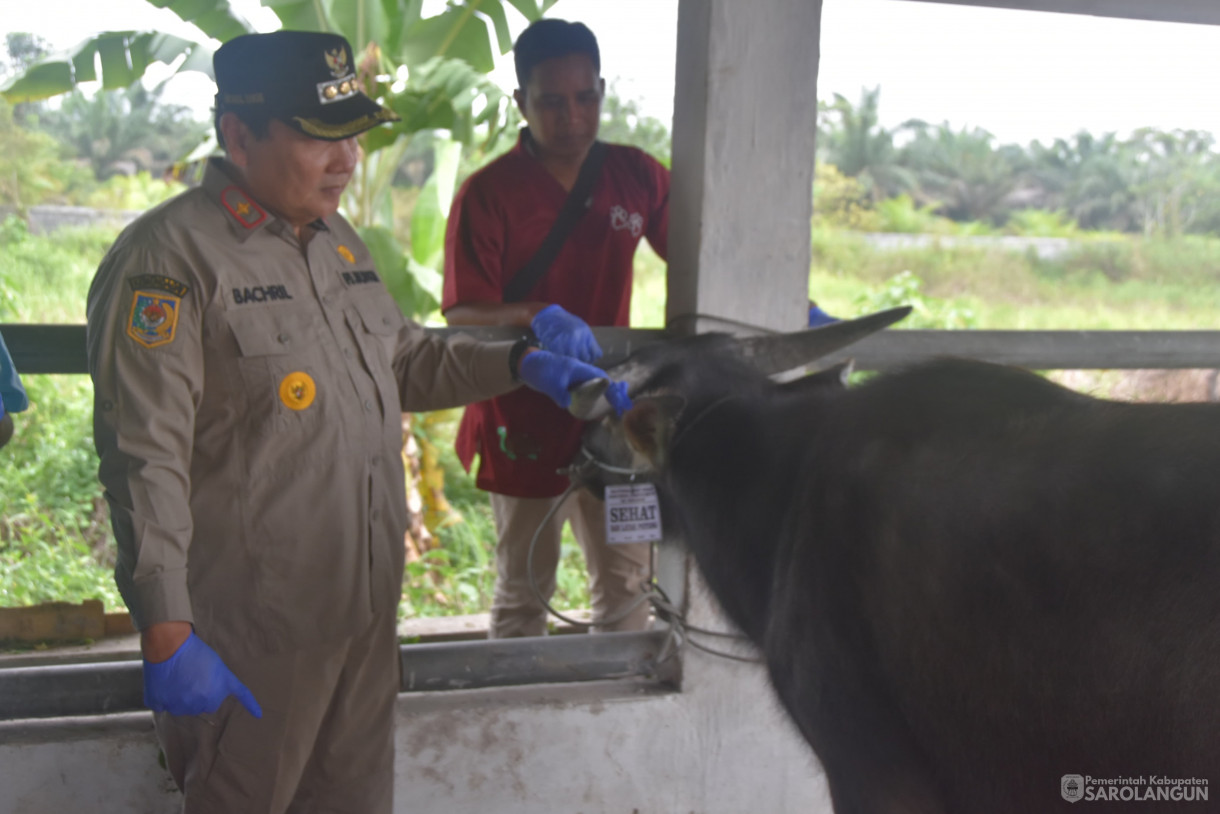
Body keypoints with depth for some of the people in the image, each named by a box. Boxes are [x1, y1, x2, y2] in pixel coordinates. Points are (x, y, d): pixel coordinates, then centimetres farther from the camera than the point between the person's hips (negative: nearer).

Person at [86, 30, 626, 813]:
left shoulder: (337, 238, 11)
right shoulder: (169, 259, -17)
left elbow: (406, 360, 24)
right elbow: (146, 459, -21)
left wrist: (521, 365, 7)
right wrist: (167, 633, -25)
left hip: (368, 609, 8)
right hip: (253, 634, -8)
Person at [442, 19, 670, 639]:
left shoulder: (635, 176, 1)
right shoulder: (489, 193, -12)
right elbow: (461, 317, -18)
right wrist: (536, 317, -38)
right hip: (525, 424, -4)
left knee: (626, 584, 13)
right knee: (523, 593, 11)